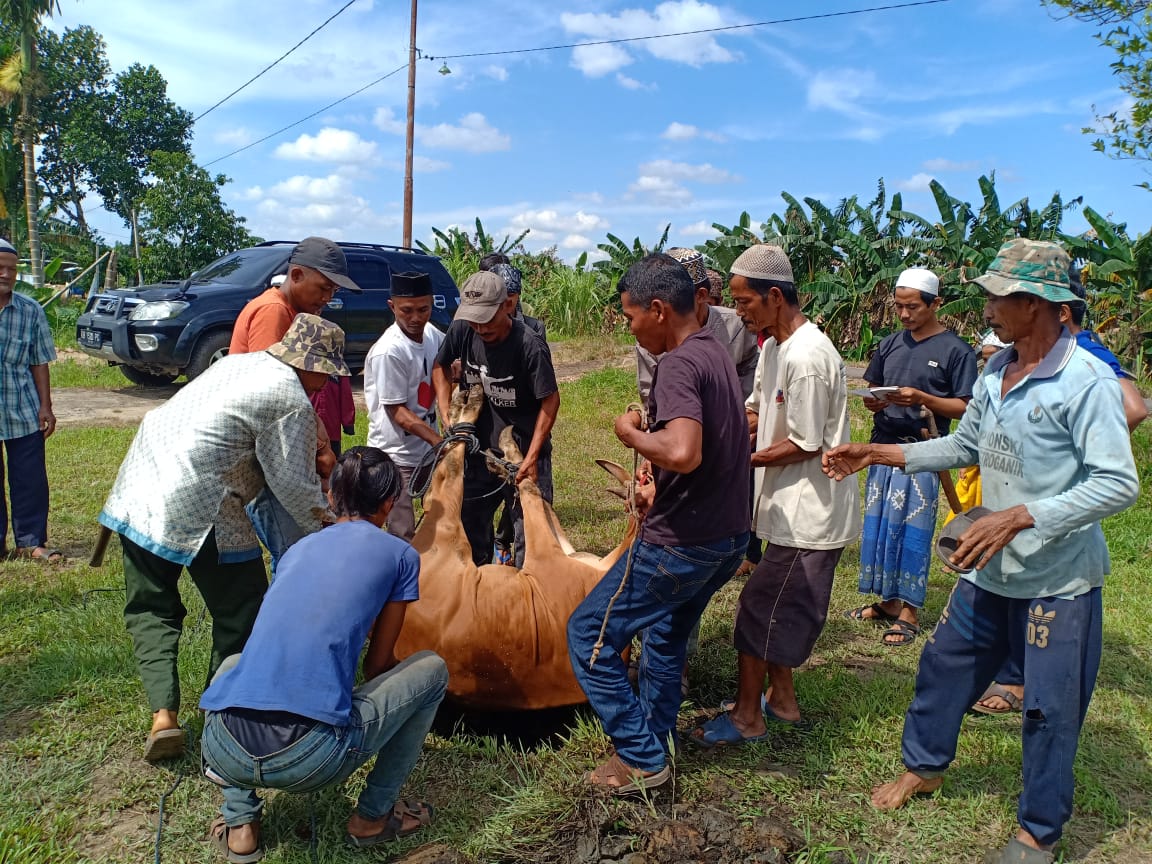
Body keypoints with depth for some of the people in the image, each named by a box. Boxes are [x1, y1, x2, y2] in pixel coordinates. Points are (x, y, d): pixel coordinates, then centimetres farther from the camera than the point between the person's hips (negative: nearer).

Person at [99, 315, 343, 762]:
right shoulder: (292, 401, -10)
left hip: (137, 491, 8)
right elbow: (294, 486, -7)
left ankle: (163, 713, 7)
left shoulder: (241, 362, 17)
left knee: (150, 609, 17)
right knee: (240, 615, 10)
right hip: (197, 511, -8)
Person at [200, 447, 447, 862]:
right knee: (432, 669, 17)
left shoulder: (299, 547, 21)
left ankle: (239, 824, 26)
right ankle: (372, 816, 21)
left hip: (225, 750, 5)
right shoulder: (399, 555, 8)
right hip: (312, 761, -4)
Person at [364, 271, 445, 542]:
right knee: (403, 533, -2)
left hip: (428, 448, 8)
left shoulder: (432, 334, -1)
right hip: (396, 457, -7)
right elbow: (398, 413, -18)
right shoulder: (388, 351, -22)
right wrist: (441, 442, -25)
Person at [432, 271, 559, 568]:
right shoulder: (463, 331, -10)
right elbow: (440, 368, 8)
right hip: (479, 449, 5)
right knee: (469, 526, 17)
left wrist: (531, 458, -18)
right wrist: (449, 419, -2)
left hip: (523, 454, -5)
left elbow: (550, 401, -16)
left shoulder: (529, 346, -24)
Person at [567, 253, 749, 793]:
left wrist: (632, 433, -19)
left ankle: (642, 760, 12)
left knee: (589, 635, 3)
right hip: (729, 537, 10)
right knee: (666, 637, 25)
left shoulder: (678, 364, -21)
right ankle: (653, 744, 38)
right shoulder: (717, 355, 10)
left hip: (680, 544, -10)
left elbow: (683, 452, -37)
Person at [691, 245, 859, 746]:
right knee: (776, 610, 19)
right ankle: (781, 699, 35)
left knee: (760, 608, 0)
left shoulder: (805, 358, -23)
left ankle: (747, 717, 15)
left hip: (809, 514, -10)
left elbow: (805, 445, -21)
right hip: (791, 509, 10)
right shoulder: (774, 346, 8)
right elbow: (756, 412, 14)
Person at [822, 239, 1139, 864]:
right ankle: (924, 767, 43)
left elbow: (1118, 483, -25)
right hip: (990, 570, 7)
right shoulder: (996, 369, 2)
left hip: (1058, 579, -7)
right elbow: (967, 445, 13)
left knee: (1049, 709, 8)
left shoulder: (1086, 380, -21)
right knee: (944, 663, 19)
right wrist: (879, 454, 6)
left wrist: (1018, 518, -32)